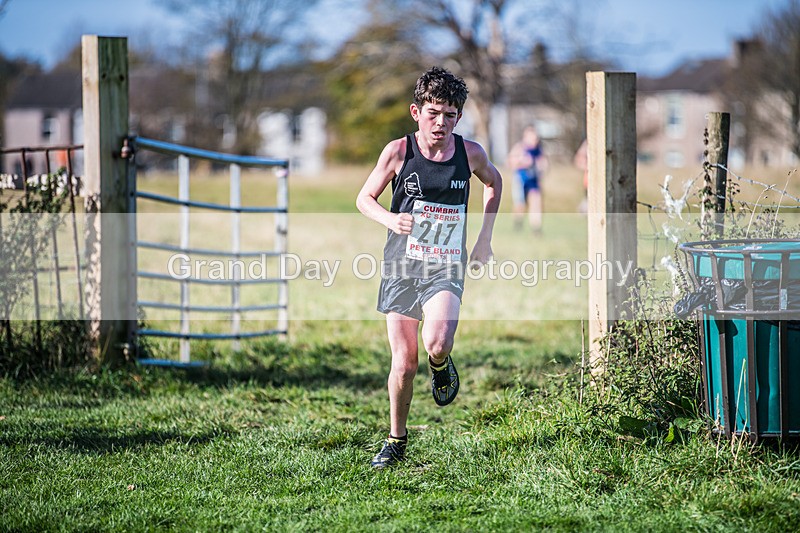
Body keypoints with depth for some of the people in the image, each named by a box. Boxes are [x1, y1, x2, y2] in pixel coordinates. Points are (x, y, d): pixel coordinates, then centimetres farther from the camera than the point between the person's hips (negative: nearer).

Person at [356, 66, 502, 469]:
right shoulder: (398, 152, -6)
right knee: (403, 363, 1)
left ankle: (441, 366, 13)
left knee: (436, 342, -25)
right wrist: (390, 219, -17)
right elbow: (364, 199, 4)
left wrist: (485, 237, 13)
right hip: (402, 266, 0)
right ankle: (396, 439, 22)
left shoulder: (470, 153, -2)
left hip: (446, 267, 0)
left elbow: (493, 183, 20)